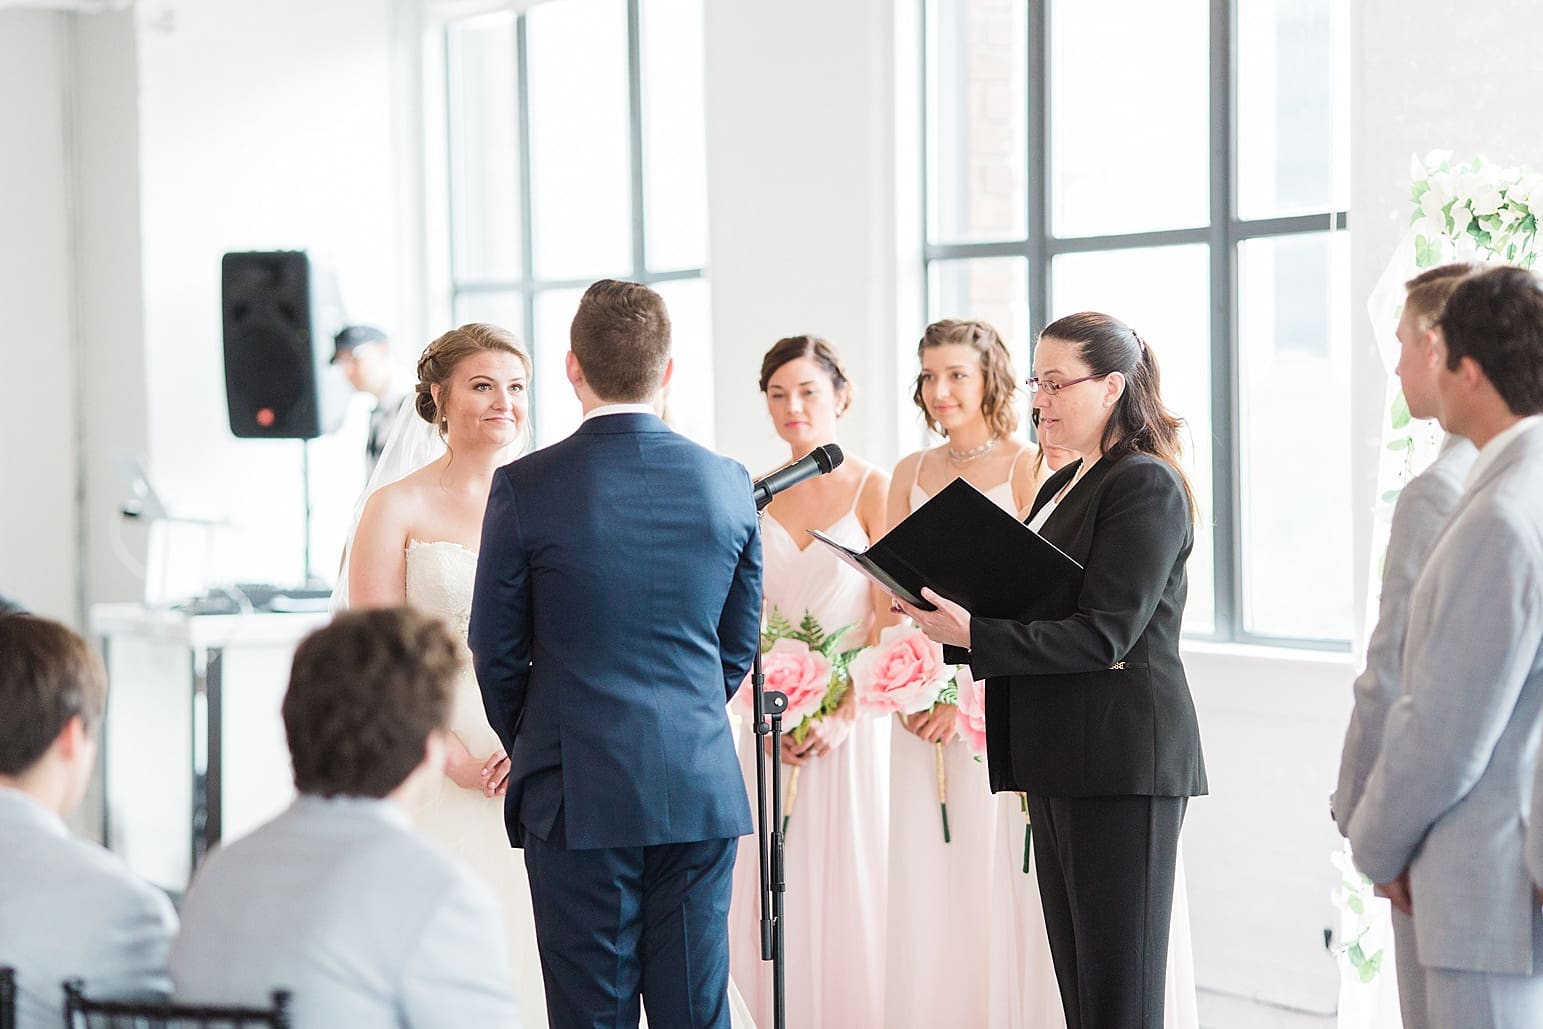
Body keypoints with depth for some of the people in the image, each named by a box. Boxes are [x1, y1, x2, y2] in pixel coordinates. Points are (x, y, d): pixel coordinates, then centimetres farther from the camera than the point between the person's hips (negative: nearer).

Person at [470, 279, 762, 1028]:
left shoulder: (524, 487, -8)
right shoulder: (727, 483, 1)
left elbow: (496, 652, 0)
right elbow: (739, 646, 10)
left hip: (578, 796, -3)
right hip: (701, 789, 3)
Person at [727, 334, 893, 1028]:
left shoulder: (873, 490, -2)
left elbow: (890, 617, -7)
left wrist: (845, 716, -17)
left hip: (851, 721, -4)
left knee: (848, 892, -2)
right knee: (772, 897, 3)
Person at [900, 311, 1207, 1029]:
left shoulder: (1145, 485, -10)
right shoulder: (1063, 486, 19)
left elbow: (1104, 635, -18)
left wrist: (973, 634, -23)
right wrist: (954, 617, 2)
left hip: (1121, 757, -9)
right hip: (1062, 762, 9)